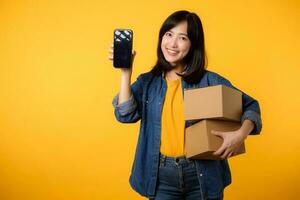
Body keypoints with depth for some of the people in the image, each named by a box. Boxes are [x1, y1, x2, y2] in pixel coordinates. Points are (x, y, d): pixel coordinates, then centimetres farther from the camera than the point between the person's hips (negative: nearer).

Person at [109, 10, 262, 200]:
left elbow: (250, 106, 1)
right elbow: (126, 114, -9)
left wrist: (241, 134, -18)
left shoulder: (209, 81, -4)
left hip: (202, 176, 0)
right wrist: (126, 71, -13)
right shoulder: (147, 82, 3)